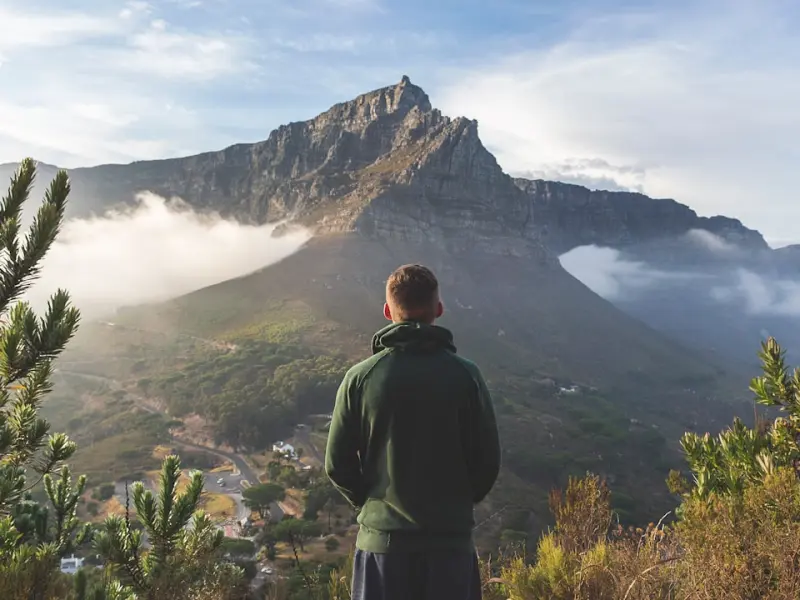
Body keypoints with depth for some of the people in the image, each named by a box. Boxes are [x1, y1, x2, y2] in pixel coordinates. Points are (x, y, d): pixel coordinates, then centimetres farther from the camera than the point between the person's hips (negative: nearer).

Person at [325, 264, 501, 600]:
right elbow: (488, 459, -3)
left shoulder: (360, 377, -7)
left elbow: (337, 464, -3)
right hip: (451, 538, 0)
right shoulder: (465, 376, -7)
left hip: (381, 538, 1)